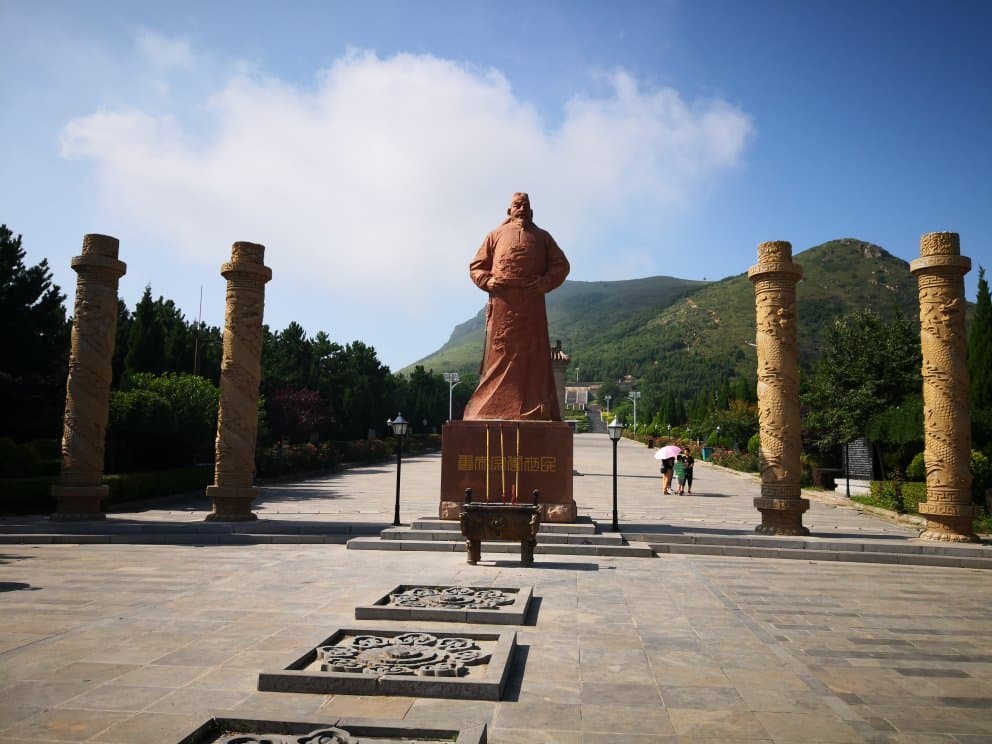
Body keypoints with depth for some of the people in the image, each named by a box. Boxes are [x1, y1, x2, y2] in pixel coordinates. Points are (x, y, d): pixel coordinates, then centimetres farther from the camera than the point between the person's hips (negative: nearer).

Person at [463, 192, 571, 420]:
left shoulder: (542, 237, 21)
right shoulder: (496, 235, 19)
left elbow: (561, 265, 15)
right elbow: (476, 266, 16)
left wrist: (546, 282, -3)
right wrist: (488, 281, -4)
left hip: (532, 303, 1)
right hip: (502, 303, -1)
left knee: (532, 355, -3)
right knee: (500, 353, -4)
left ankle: (534, 410, -3)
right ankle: (494, 409, -4)